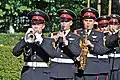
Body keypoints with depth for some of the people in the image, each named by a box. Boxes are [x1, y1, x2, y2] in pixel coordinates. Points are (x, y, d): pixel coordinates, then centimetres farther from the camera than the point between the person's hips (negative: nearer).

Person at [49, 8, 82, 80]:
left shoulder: (76, 38, 6)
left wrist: (66, 42, -20)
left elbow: (77, 52, -11)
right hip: (54, 70, 2)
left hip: (68, 71, -2)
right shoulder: (53, 36, 13)